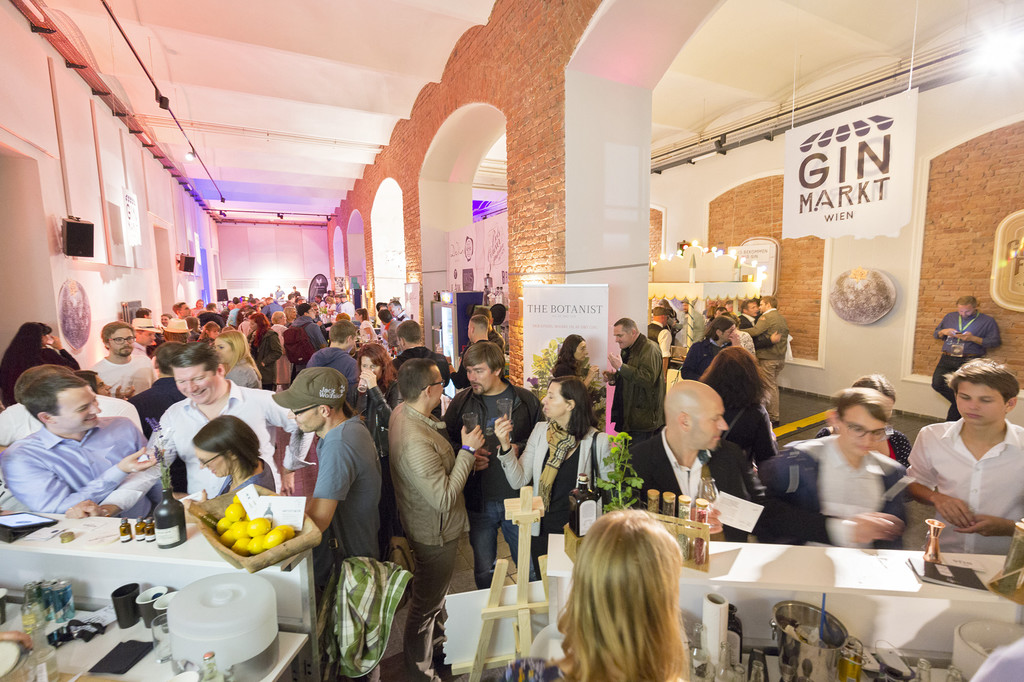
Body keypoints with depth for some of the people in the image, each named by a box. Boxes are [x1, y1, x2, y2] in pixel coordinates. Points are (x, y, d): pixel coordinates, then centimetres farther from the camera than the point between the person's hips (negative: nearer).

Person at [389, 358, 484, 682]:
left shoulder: (402, 412, -7)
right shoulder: (416, 442, -39)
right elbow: (444, 498, -34)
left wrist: (464, 458, -3)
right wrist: (467, 451, -28)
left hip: (425, 522, 10)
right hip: (435, 534, -10)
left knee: (434, 594, 31)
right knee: (426, 605, 15)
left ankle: (437, 645, 56)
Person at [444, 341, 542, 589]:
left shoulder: (526, 400, -3)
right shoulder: (461, 401, 1)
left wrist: (520, 448, -15)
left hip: (518, 497, -1)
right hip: (479, 501, 1)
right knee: (483, 570, 17)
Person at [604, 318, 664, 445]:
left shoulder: (649, 349, -14)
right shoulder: (627, 350, 16)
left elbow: (648, 378, -27)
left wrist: (621, 367, -23)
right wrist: (613, 378, 8)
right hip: (627, 416, 9)